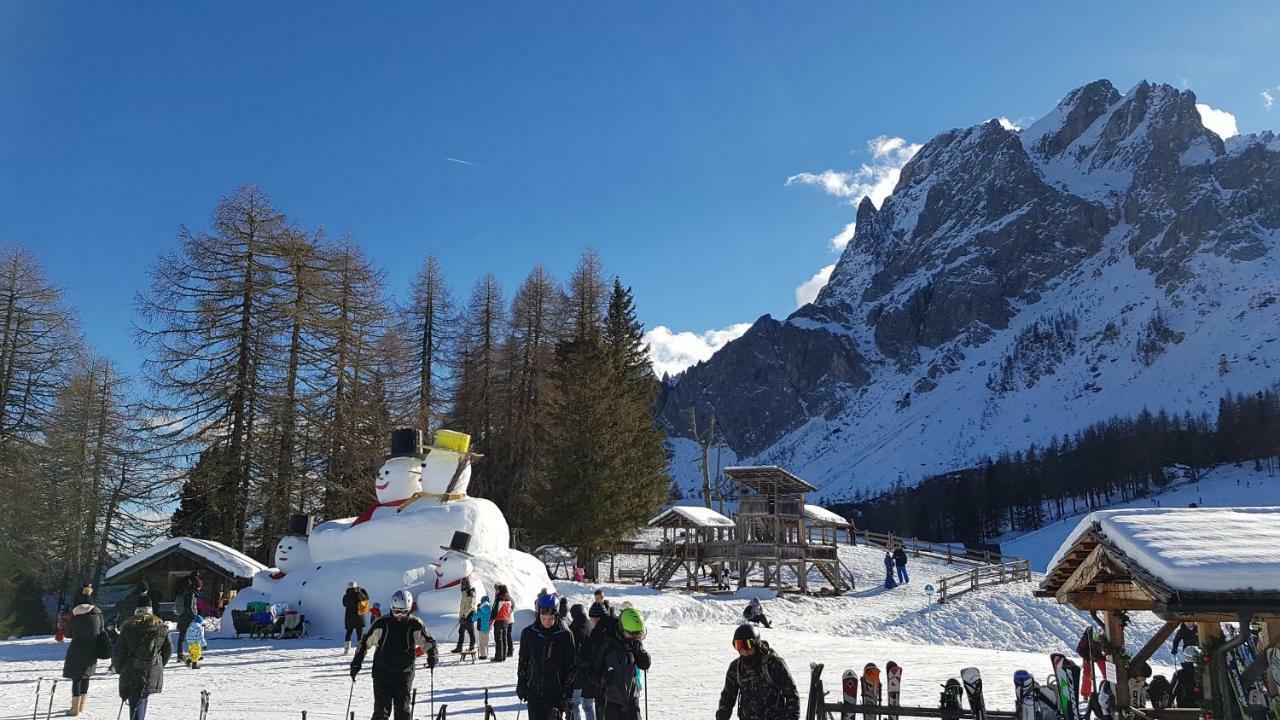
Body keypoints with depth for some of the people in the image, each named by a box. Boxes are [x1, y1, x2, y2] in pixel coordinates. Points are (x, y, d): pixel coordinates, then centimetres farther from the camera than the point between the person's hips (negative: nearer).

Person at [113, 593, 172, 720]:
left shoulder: (129, 627, -6)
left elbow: (118, 652, -4)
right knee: (141, 701, 19)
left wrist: (119, 669, 13)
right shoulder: (161, 627, 2)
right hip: (153, 675, 3)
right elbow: (168, 650, 8)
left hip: (132, 673, -3)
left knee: (136, 705, 1)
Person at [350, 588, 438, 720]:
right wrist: (357, 662, 0)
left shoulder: (415, 625, -3)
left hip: (404, 673, 0)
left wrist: (432, 655, -11)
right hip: (382, 671, 0)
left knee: (403, 708, -3)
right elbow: (365, 642, 5)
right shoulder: (382, 623, -4)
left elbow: (429, 642, 8)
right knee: (382, 709, -4)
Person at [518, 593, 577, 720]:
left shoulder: (565, 635, -6)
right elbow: (523, 662, 10)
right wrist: (521, 686, 8)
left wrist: (567, 694, -4)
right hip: (534, 692, 1)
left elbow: (572, 666, -2)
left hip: (556, 693, -1)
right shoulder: (528, 633, -1)